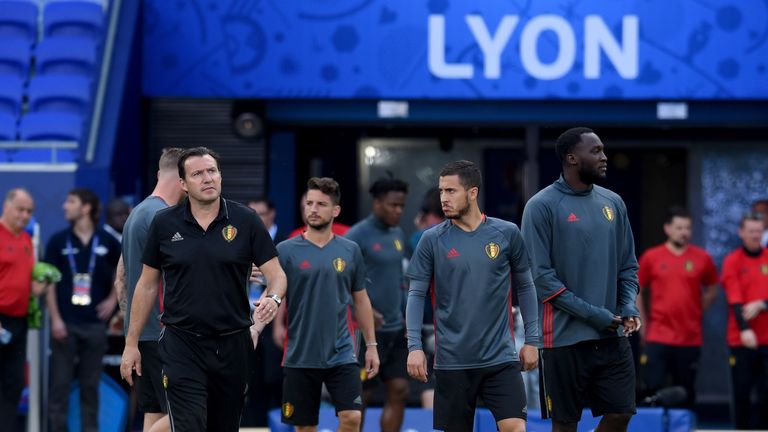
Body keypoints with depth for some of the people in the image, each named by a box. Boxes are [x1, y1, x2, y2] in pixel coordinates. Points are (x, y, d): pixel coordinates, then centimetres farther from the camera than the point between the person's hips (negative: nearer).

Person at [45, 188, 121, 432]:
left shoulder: (107, 242, 4)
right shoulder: (59, 242, 2)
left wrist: (113, 298, 8)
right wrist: (55, 318, -9)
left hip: (94, 323, 1)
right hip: (65, 322, -1)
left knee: (91, 384, 6)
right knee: (60, 383, -1)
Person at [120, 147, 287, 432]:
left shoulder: (246, 221, -1)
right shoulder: (164, 223, 1)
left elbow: (276, 274, -1)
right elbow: (147, 285, 9)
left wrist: (273, 298, -25)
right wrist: (131, 343, 8)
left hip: (232, 344, 1)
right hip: (182, 345, -1)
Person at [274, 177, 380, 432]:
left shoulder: (350, 251, 6)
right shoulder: (286, 251, -1)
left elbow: (361, 300, 13)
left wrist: (371, 345, 12)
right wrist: (277, 325, -21)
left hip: (341, 354, 1)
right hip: (300, 356, -1)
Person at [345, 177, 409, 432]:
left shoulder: (397, 235, 12)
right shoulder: (357, 236, -12)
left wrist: (407, 315, 12)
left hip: (395, 330, 7)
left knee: (399, 391, 1)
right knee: (361, 396, 0)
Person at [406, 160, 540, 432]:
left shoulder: (507, 233, 1)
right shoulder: (432, 240, 0)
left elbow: (525, 286, 9)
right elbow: (416, 294, 2)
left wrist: (531, 340, 7)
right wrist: (414, 346, -8)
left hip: (501, 358, 0)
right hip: (452, 361, 0)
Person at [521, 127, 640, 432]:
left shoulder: (613, 203, 10)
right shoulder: (542, 206, -8)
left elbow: (628, 265, 15)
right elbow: (539, 275, -12)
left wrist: (629, 306, -4)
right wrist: (590, 313, -16)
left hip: (611, 336, 5)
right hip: (565, 338, -5)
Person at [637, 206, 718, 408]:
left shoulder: (702, 258, 3)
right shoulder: (651, 257, 1)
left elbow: (711, 290, 15)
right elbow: (636, 291, 10)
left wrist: (697, 311, 5)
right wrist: (644, 324, 7)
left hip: (690, 338, 1)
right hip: (658, 338, -1)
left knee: (685, 393, 7)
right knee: (654, 388, -5)